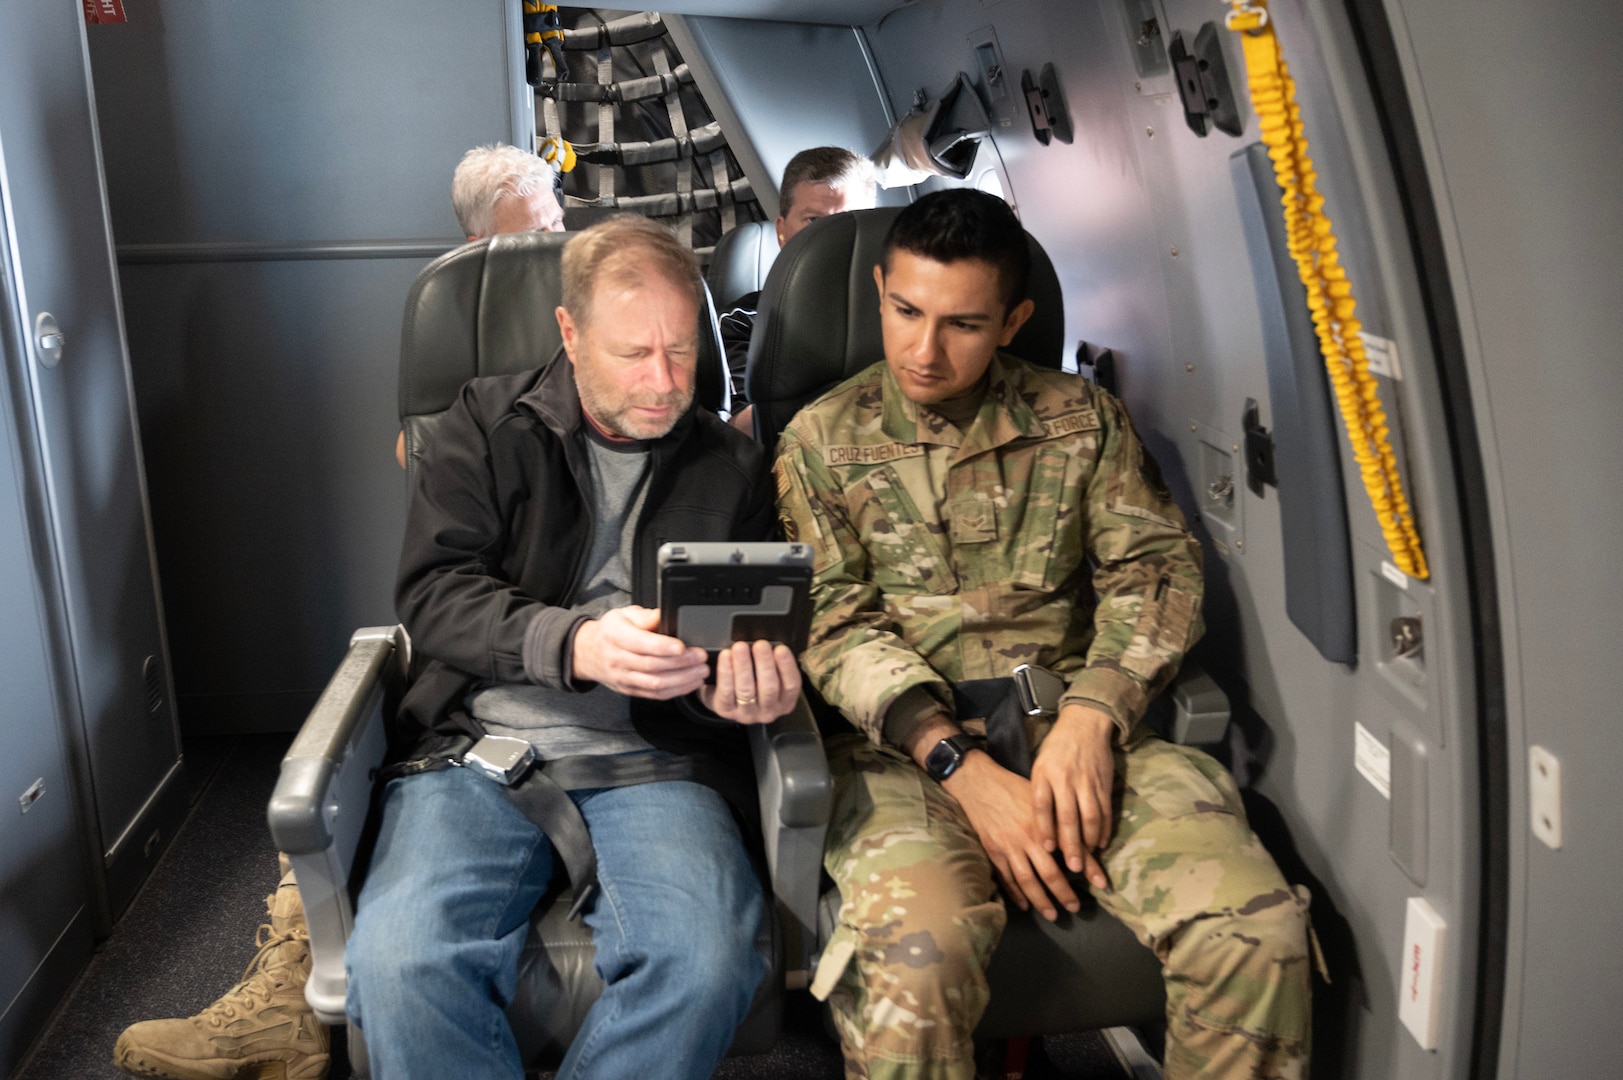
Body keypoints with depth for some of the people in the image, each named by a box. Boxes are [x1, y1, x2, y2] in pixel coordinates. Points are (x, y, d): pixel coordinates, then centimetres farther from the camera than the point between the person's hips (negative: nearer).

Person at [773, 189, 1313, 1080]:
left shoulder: (1081, 417, 15)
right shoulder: (822, 440, 9)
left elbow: (1155, 565, 7)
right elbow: (834, 622, 0)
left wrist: (1091, 715, -12)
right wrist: (963, 769, -13)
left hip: (1072, 722, 2)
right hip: (905, 740, -2)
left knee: (1256, 926, -23)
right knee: (913, 956, -33)